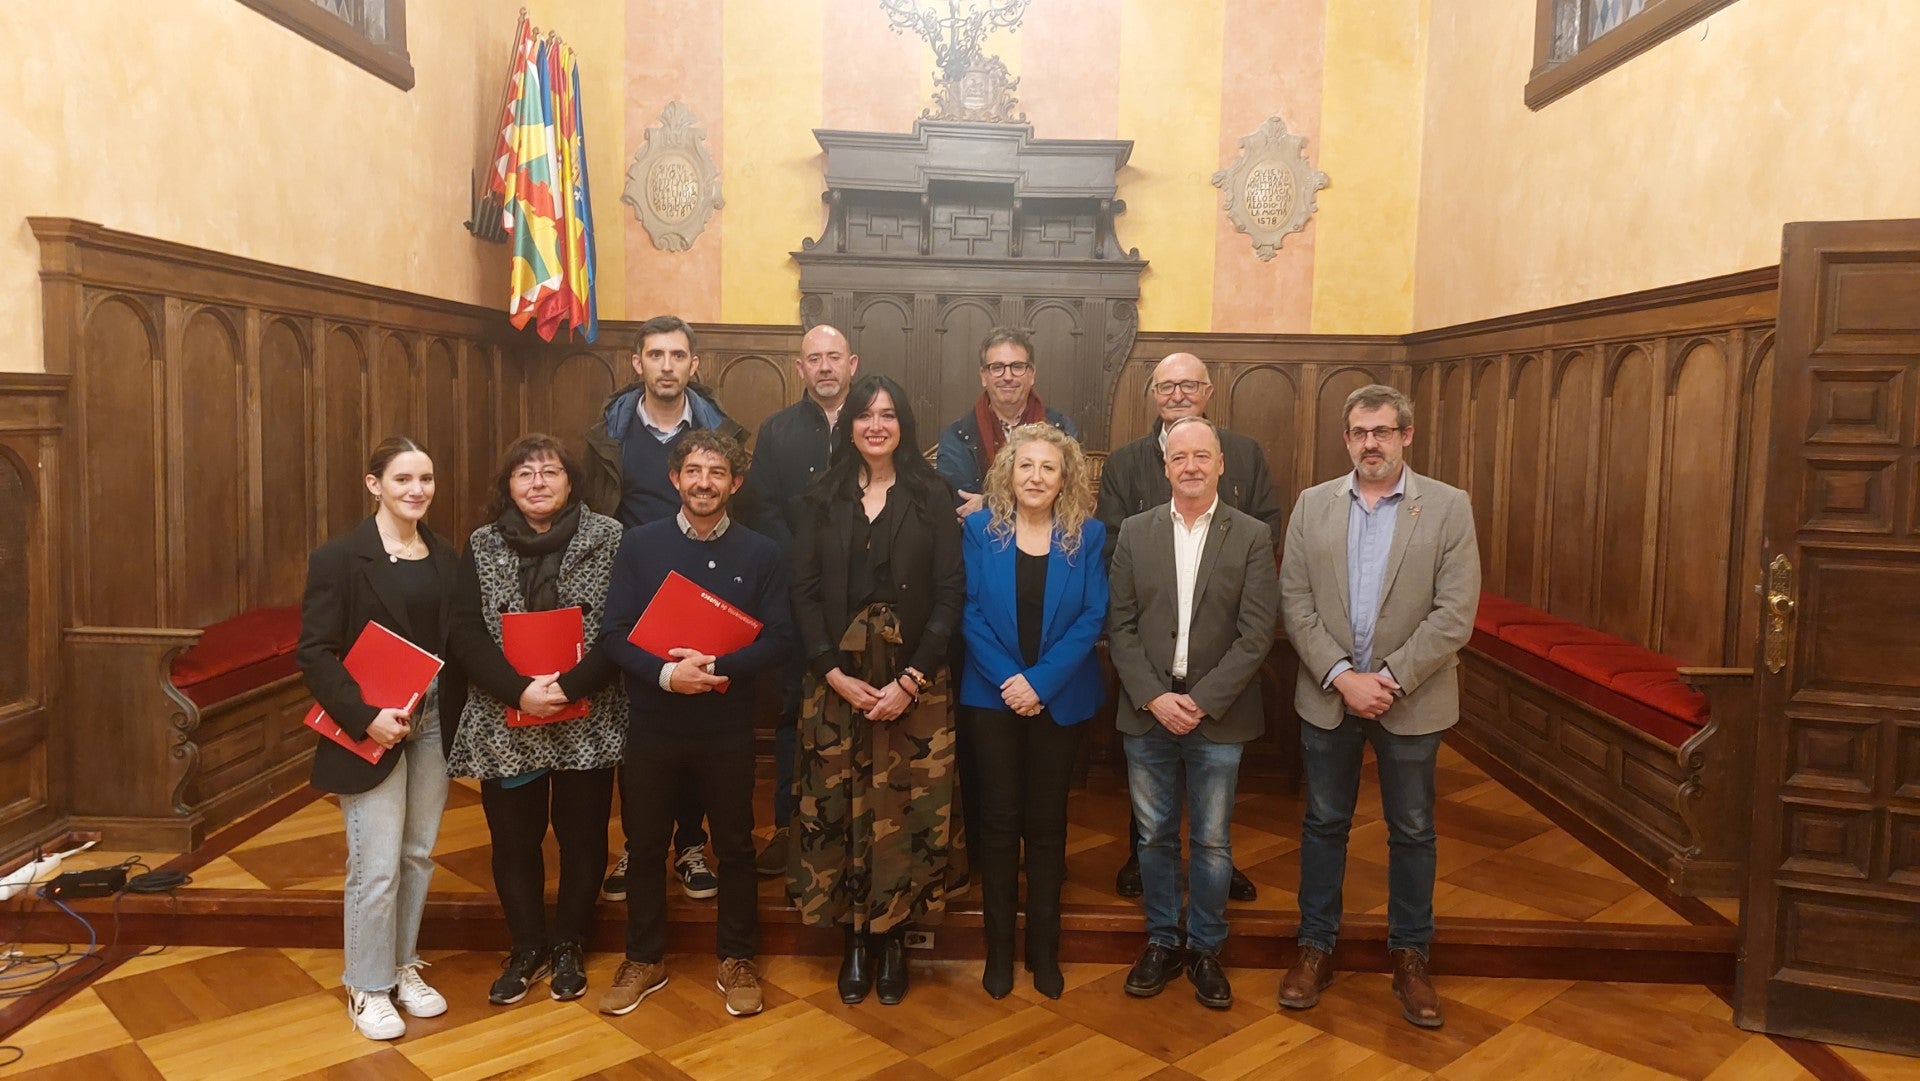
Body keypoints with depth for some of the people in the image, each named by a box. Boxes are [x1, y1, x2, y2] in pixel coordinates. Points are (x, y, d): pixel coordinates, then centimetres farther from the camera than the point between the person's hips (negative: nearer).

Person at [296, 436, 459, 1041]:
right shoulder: (340, 559, -8)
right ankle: (368, 988, 19)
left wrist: (456, 715, -1)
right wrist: (366, 717, -20)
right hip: (372, 730, -5)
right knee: (376, 867, 0)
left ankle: (403, 967, 31)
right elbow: (315, 653, -12)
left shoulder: (444, 558, 7)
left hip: (433, 723, 5)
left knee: (418, 855, 13)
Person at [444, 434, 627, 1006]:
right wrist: (519, 690, -18)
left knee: (582, 836, 11)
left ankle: (569, 947, 31)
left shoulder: (608, 539, -4)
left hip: (588, 722, -1)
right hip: (505, 725, 2)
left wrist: (570, 685, -21)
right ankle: (527, 948, 32)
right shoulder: (483, 546, 4)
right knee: (514, 841, 11)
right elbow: (464, 634, -4)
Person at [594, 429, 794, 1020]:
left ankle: (736, 960, 28)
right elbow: (613, 633, -6)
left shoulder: (760, 554, -2)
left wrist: (715, 667, -21)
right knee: (644, 844, 13)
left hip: (726, 727, 0)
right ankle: (644, 959, 31)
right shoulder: (640, 544, -1)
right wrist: (665, 673, -22)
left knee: (734, 847, 10)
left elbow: (778, 639, -6)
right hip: (651, 722, 1)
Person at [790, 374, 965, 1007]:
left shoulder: (932, 497, 2)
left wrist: (909, 682, -12)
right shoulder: (823, 499, 7)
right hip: (836, 681, 2)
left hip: (913, 683, -1)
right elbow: (804, 593, 2)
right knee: (839, 809, 3)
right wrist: (836, 675, -10)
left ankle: (894, 940, 17)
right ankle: (852, 942, 19)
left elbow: (950, 595, -3)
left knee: (905, 811, 1)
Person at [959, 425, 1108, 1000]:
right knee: (1000, 819, 5)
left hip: (1060, 699, 0)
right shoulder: (980, 529, -1)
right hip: (994, 695, 0)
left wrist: (1041, 682, -14)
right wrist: (1008, 679, -14)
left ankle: (1043, 946, 22)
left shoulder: (1088, 535, -1)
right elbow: (970, 612, -5)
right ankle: (999, 947, 19)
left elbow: (1092, 617, -6)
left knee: (1047, 821, 9)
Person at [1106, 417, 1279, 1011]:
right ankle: (1161, 942, 28)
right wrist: (1153, 696, -11)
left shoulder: (1252, 536, -2)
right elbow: (1119, 624, 0)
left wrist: (1202, 701, -14)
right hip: (1147, 712, 2)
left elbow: (1256, 633, -8)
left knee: (1212, 842, 9)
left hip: (1218, 715, -1)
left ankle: (1206, 949, 26)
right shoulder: (1135, 532, 3)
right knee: (1154, 835, 12)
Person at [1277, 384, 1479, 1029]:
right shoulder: (1313, 505, 1)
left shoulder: (1448, 507, -5)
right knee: (1324, 824, 13)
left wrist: (1389, 679, -17)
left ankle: (1409, 956, 29)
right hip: (1327, 695, 2)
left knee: (1412, 831, 12)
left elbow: (1455, 613, -11)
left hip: (1411, 701, -1)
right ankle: (1316, 947, 27)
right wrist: (1341, 677, -13)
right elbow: (1295, 603, -3)